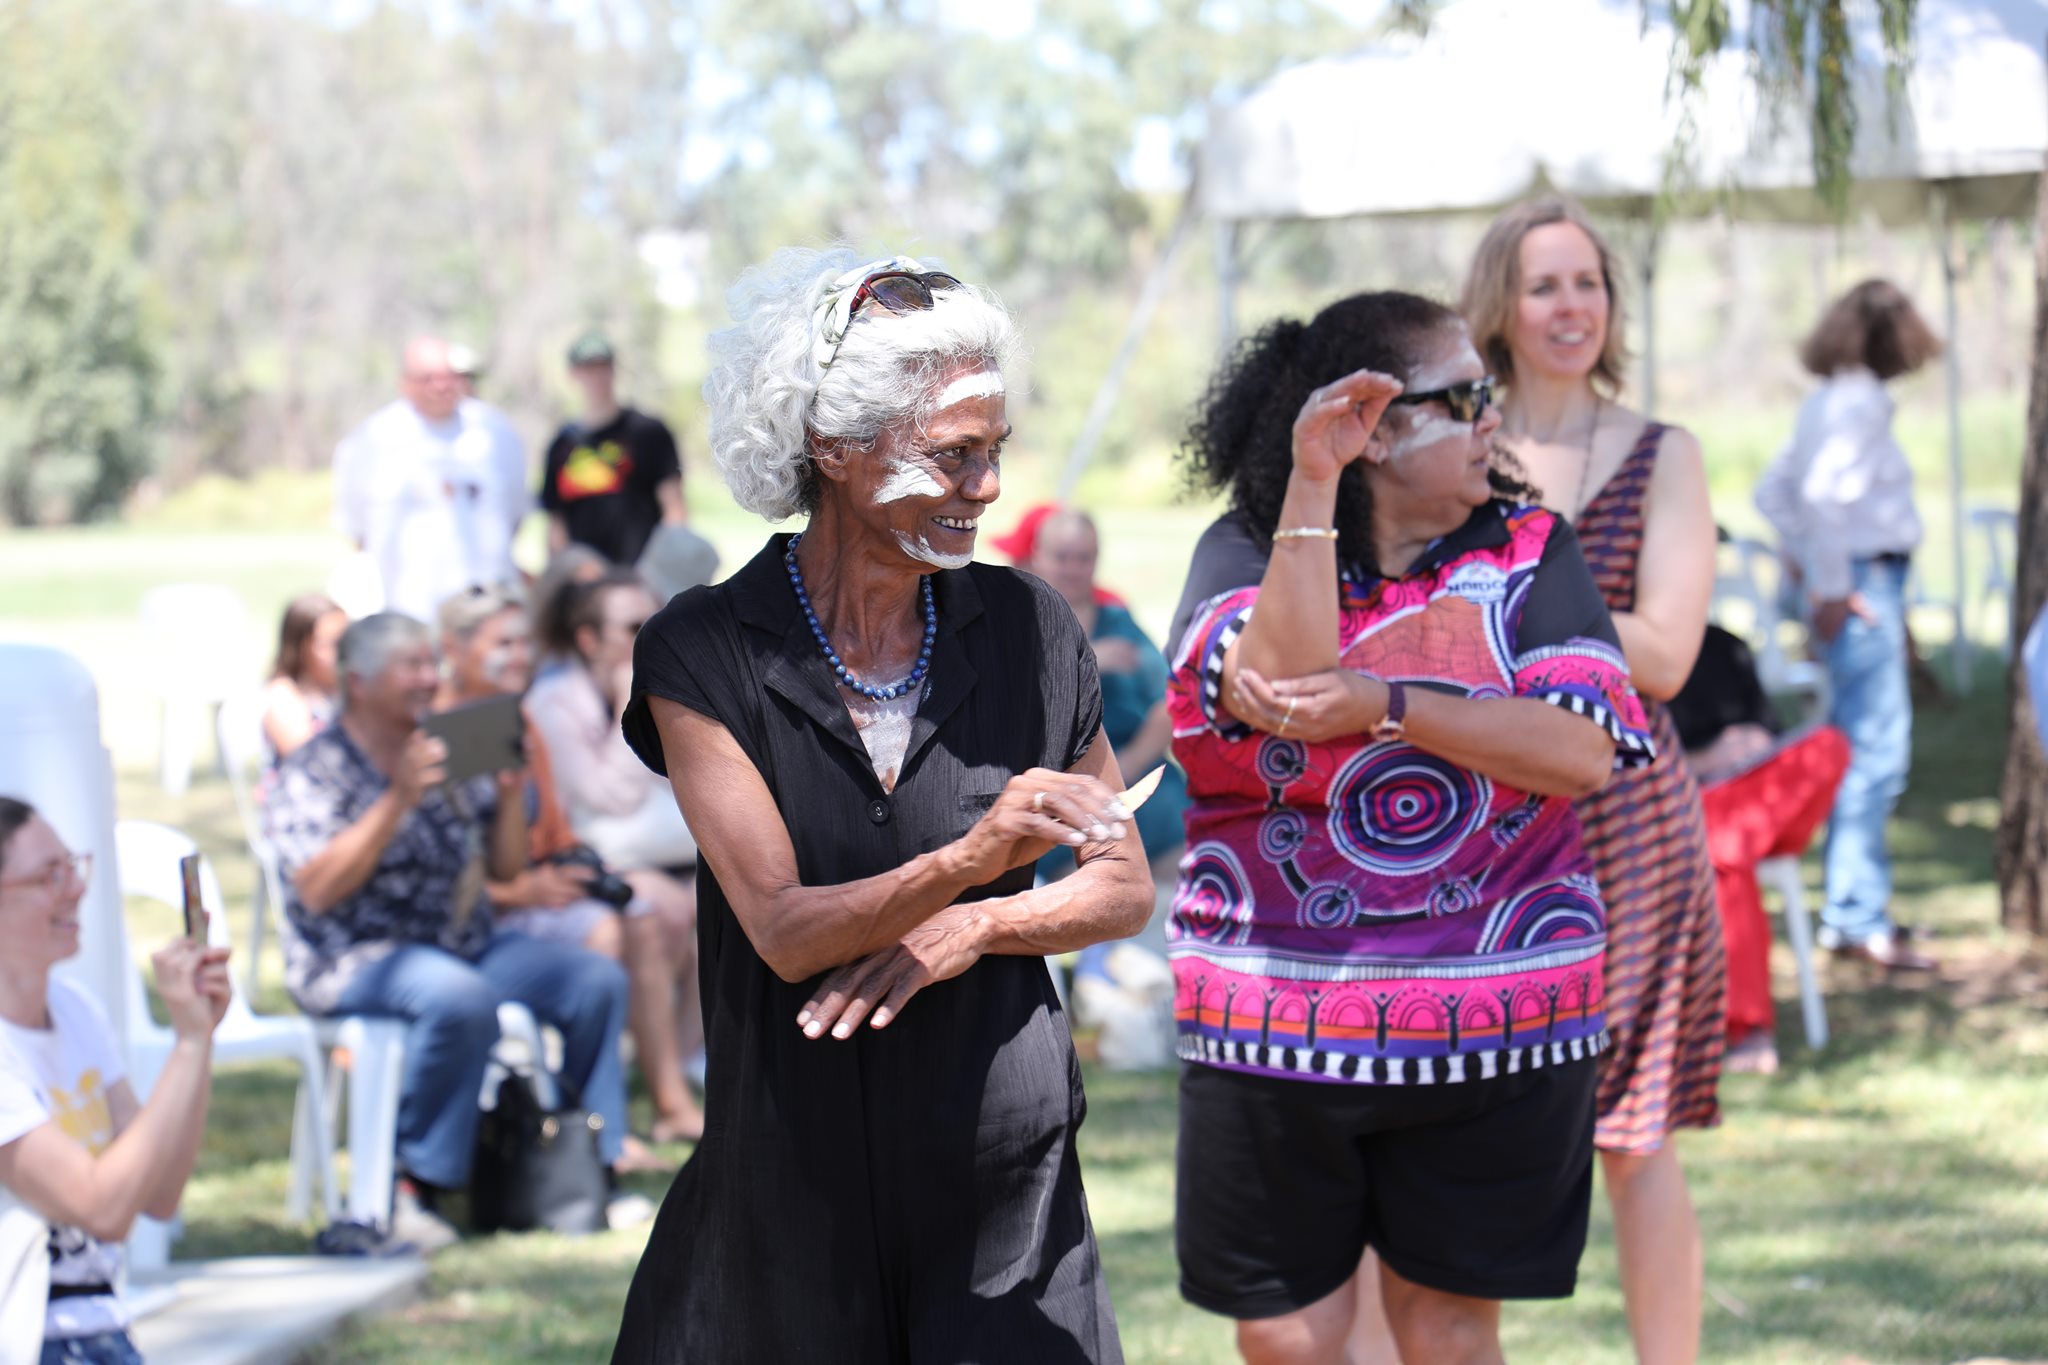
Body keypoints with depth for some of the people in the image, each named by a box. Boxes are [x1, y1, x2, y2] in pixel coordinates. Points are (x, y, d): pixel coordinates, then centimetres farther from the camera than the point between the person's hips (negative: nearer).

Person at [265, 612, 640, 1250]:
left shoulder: (452, 755, 14)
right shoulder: (314, 771, -5)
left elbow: (506, 867, 15)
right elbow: (318, 891, -19)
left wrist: (511, 792, -4)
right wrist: (400, 799, -24)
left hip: (469, 943, 7)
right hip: (358, 957, -7)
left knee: (598, 980, -12)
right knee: (461, 999, -37)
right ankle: (414, 1186, -26)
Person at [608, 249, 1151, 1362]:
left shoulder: (1023, 629, 2)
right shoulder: (706, 654, -7)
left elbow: (1126, 887, 9)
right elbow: (782, 929, -16)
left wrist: (974, 926, -10)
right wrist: (969, 861, -33)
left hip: (1003, 1180, 2)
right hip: (790, 1175, -2)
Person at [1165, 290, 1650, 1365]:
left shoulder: (1524, 550, 4)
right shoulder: (1246, 550, 2)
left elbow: (1584, 751, -10)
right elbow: (1274, 690, -19)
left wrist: (1382, 704, -18)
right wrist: (1312, 486, -21)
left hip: (1488, 1024, 1)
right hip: (1278, 1017, 0)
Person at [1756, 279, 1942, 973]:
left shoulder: (1834, 398, 15)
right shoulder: (1859, 400, -14)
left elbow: (1774, 491, 22)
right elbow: (1821, 493, -26)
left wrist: (1809, 565, 19)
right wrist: (1833, 586, -20)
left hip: (1850, 584, 10)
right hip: (1863, 585, -10)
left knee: (1860, 752, 14)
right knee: (1877, 752, -10)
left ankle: (1848, 912, 20)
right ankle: (1861, 917, -11)